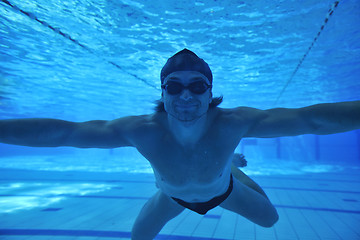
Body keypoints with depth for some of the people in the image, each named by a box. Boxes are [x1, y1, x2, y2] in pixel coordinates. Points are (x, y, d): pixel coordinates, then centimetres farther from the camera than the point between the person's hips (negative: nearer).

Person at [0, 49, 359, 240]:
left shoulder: (232, 124, -42)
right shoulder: (143, 131, -41)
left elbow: (310, 118, -44)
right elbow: (63, 132, -39)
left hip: (222, 191, 0)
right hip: (173, 197, 1)